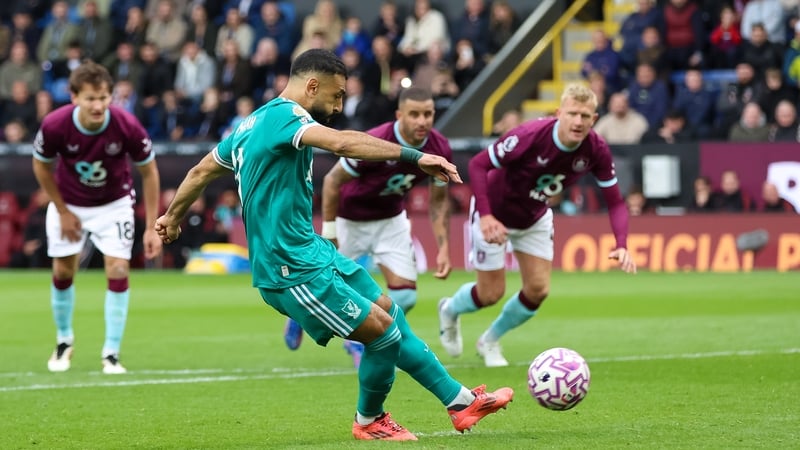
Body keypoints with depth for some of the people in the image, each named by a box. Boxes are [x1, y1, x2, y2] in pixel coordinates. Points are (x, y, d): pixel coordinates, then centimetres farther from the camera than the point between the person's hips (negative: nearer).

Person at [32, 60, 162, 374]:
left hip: (114, 204, -1)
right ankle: (64, 340, 29)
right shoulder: (54, 125, -29)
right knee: (63, 272, 4)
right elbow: (41, 166, -7)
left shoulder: (128, 127, -30)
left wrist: (152, 227, -14)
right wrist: (63, 212, -5)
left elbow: (149, 172, -13)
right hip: (69, 204, 1)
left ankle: (112, 354, -1)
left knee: (118, 271, -11)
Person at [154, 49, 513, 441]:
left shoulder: (254, 123, 14)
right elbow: (342, 143, -35)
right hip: (293, 270, -11)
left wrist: (173, 216, 42)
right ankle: (369, 421, 17)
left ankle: (460, 401, 18)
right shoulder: (283, 115, -16)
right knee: (382, 331, -7)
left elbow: (201, 170, 26)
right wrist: (415, 157, -37)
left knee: (389, 312, 13)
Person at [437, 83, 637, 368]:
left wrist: (621, 245, -32)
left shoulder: (596, 151, -22)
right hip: (495, 215, -5)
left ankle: (490, 341, 28)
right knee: (491, 294, -2)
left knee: (538, 290, -2)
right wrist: (485, 215, -39)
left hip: (535, 218, 5)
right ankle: (450, 310, 36)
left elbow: (615, 202, -15)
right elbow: (478, 164, -28)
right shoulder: (530, 136, -36)